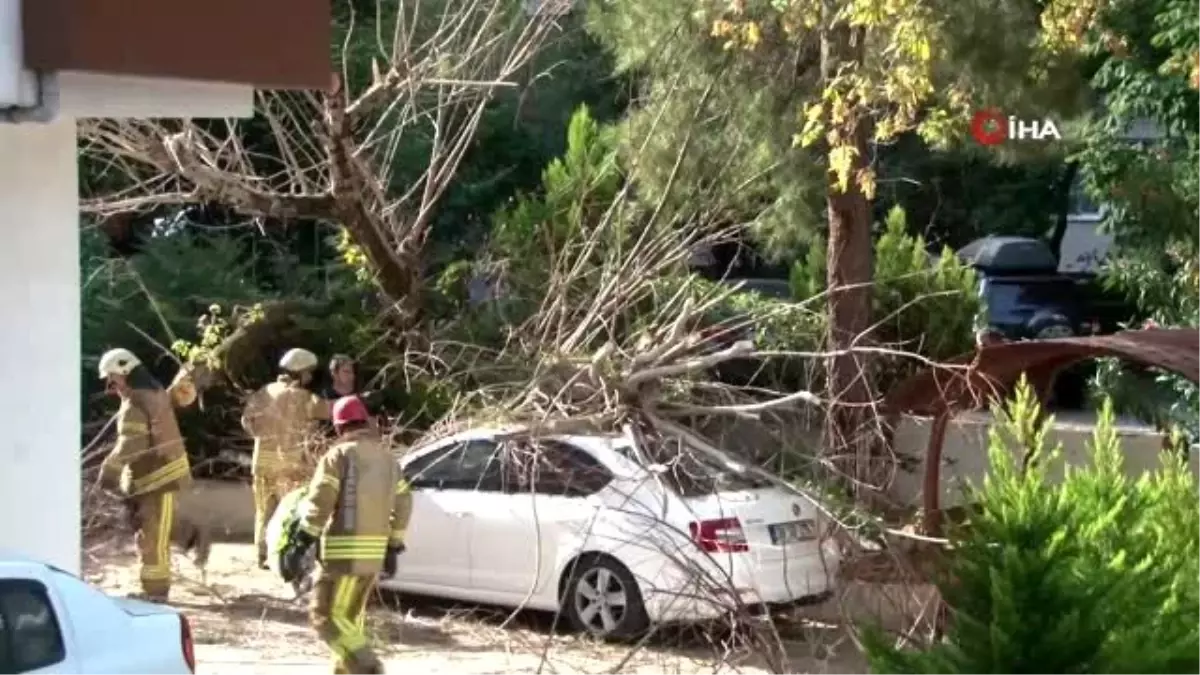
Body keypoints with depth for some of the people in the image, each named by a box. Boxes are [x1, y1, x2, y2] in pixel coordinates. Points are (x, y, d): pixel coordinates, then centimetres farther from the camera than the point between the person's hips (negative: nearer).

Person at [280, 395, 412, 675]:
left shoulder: (339, 455, -9)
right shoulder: (388, 458, 14)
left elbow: (318, 504, -15)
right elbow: (403, 506, 17)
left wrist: (299, 546, -14)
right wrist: (393, 548, 25)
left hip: (344, 551, -7)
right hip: (373, 553, 7)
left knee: (327, 617, -3)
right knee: (349, 617, 19)